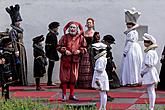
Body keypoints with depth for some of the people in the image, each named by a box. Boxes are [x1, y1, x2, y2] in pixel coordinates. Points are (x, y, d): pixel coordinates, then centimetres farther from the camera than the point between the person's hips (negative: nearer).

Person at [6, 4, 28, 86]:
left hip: (22, 48, 9)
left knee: (23, 65, 11)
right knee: (18, 65, -6)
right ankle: (19, 81, -2)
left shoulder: (20, 30, 14)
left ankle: (23, 81, 16)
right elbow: (14, 41, -17)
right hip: (18, 48, -9)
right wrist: (16, 51, -21)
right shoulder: (13, 31, -12)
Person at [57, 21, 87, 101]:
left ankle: (72, 95, 18)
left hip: (75, 60, 2)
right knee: (64, 77, 0)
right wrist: (65, 51, -15)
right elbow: (59, 46, 0)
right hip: (65, 60, -2)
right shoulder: (65, 37, -2)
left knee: (73, 78, 7)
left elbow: (84, 48, 9)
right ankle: (64, 95, 8)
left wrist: (80, 51, -10)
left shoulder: (81, 38, 3)